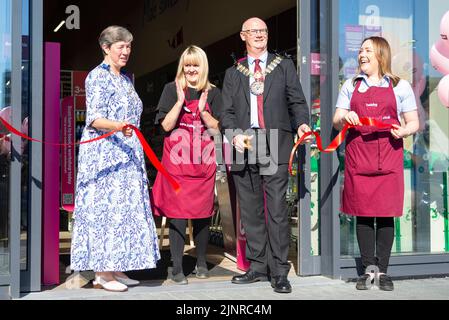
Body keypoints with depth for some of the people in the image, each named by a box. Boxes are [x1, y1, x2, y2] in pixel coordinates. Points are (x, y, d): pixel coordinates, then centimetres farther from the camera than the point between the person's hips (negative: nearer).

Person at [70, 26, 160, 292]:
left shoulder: (126, 80, 18)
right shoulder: (97, 77, -6)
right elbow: (94, 119, -15)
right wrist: (118, 127, -33)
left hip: (128, 155, 8)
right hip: (104, 153, -8)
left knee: (125, 208, 6)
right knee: (105, 207, -7)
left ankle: (115, 268, 13)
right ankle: (102, 273, -2)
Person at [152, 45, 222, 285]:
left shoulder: (213, 93, 8)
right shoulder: (172, 89, 3)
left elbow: (217, 129, 2)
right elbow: (166, 125, -5)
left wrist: (202, 110, -11)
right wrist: (180, 101, -13)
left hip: (204, 163, 2)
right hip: (177, 162, -2)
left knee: (202, 214, 8)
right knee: (177, 214, -5)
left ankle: (201, 263, 25)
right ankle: (177, 269, 3)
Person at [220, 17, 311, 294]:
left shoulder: (284, 66, 14)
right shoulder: (233, 73, 17)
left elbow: (297, 102, 8)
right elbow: (227, 112, 11)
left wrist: (301, 124, -12)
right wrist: (234, 134, -8)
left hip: (275, 146, -3)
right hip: (244, 146, 3)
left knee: (277, 209, -8)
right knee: (251, 211, 7)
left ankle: (279, 271, -1)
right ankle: (258, 267, 18)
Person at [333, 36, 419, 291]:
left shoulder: (400, 86, 8)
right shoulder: (351, 86, 14)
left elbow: (414, 123, 8)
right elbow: (337, 122, 12)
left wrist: (402, 131, -14)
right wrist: (344, 118, -10)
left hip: (389, 158, -1)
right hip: (358, 158, 2)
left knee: (386, 214, 0)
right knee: (362, 213, 2)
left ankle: (383, 271, 10)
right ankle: (369, 268, 13)